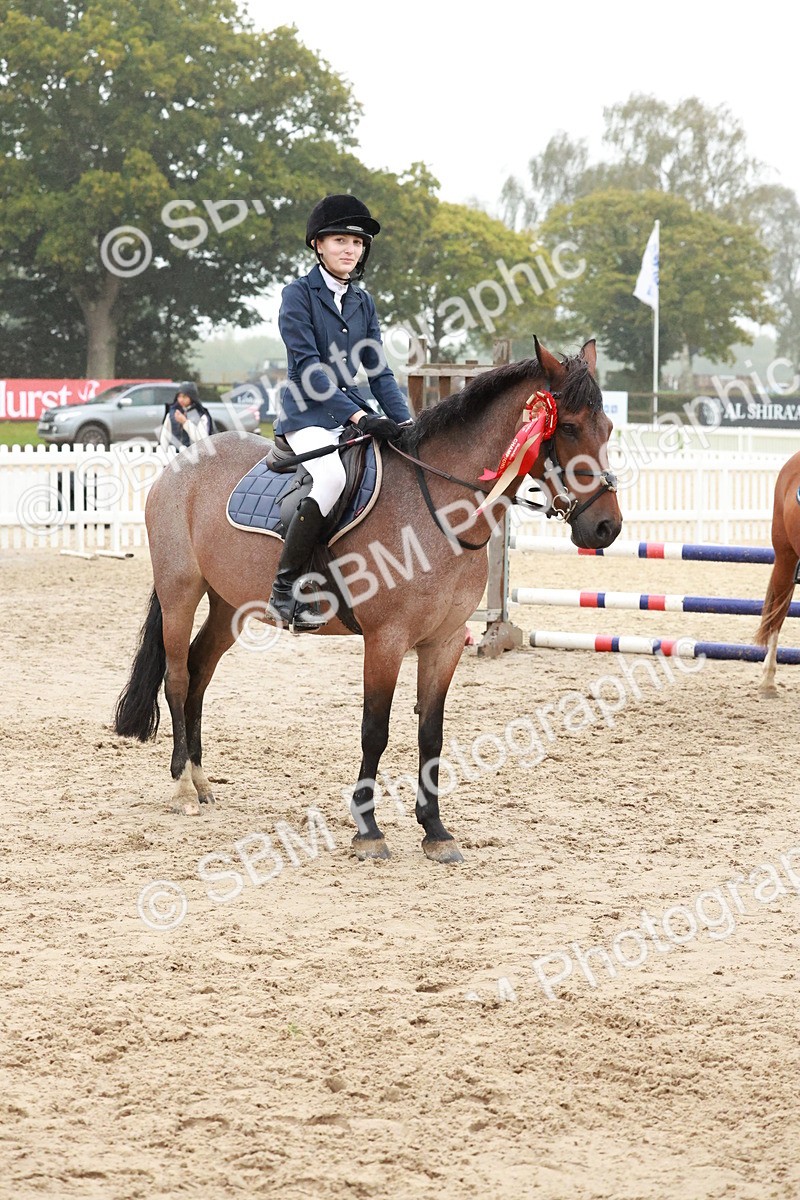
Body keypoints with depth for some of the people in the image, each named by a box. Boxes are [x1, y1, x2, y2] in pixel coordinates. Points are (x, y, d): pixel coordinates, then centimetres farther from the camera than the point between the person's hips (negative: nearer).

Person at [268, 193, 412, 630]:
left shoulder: (362, 302, 13)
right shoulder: (298, 295, -6)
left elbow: (378, 371, 11)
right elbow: (308, 367, -14)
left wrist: (404, 422, -5)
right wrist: (359, 416, -23)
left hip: (352, 412, 7)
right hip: (308, 416, -7)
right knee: (332, 477, -35)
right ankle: (284, 590, -28)